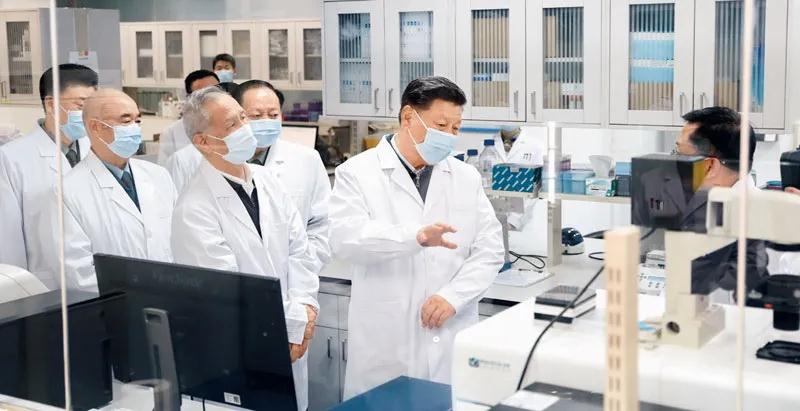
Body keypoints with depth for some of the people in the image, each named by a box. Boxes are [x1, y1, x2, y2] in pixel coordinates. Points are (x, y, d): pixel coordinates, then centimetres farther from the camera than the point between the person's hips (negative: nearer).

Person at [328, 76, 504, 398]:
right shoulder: (358, 173, -2)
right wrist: (416, 236, -32)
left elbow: (490, 249, 6)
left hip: (452, 340, 3)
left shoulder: (467, 178, 10)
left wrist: (454, 296, -11)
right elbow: (345, 238, -18)